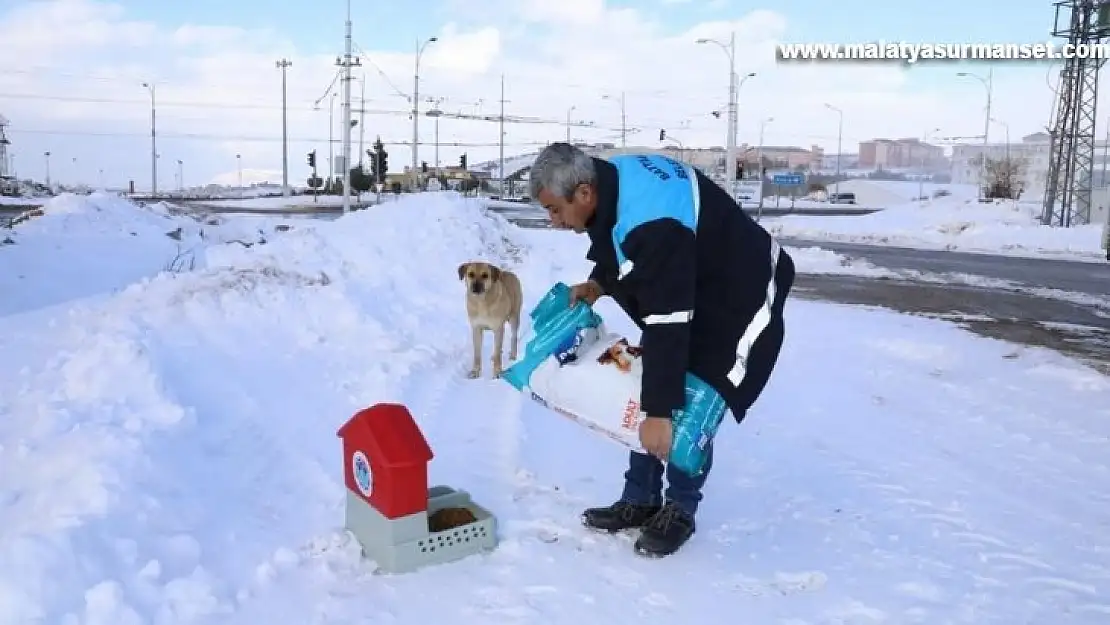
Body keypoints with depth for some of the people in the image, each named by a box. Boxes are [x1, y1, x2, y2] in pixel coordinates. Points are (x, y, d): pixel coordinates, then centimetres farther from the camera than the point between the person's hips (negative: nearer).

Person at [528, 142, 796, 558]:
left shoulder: (653, 223, -39)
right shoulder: (611, 180, -10)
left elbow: (668, 325, -38)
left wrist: (659, 411, -35)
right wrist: (598, 283, -5)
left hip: (739, 302, -9)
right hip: (681, 295, 9)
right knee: (645, 397, 7)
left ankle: (679, 510, 11)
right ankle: (640, 501, 19)